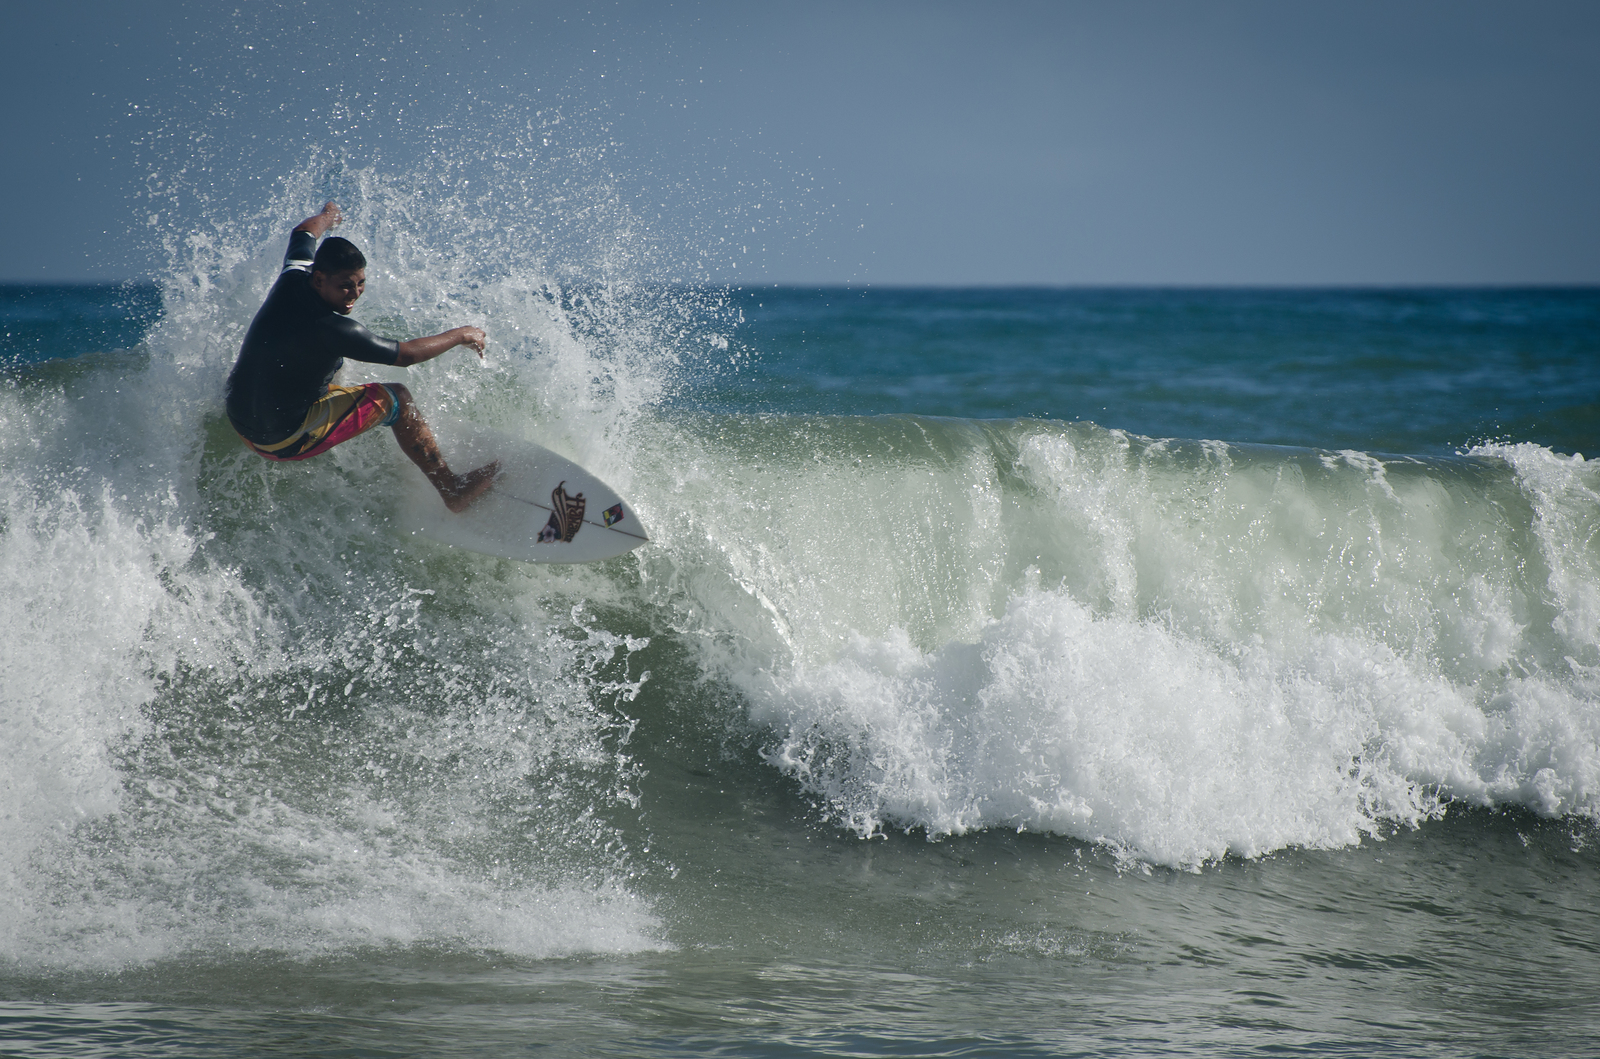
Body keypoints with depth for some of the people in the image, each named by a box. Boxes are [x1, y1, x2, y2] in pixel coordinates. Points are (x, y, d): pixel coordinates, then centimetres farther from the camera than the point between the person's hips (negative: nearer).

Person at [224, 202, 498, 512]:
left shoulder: (293, 276, -9)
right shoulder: (331, 330, -30)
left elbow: (304, 232, 16)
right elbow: (406, 355, -19)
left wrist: (328, 216, 39)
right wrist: (460, 336, -3)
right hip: (284, 440, -8)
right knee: (396, 398, 1)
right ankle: (452, 489, 10)